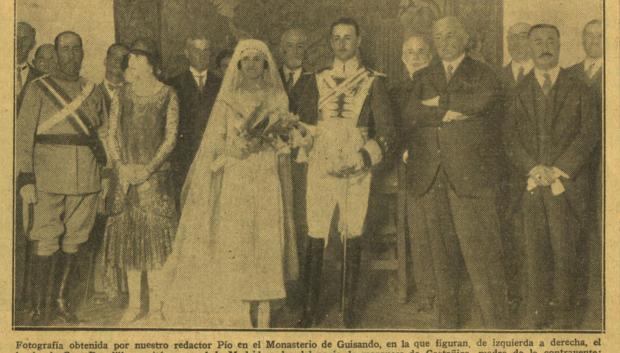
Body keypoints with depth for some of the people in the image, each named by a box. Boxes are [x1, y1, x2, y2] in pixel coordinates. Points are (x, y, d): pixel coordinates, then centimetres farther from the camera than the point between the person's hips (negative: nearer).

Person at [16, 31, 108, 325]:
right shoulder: (38, 89, 1)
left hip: (86, 178, 4)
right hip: (50, 178, -3)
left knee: (74, 239, 7)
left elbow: (102, 132, 21)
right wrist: (25, 179, -10)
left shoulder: (92, 91, 12)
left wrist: (104, 172, 13)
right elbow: (23, 135, -2)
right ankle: (39, 306, 4)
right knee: (47, 241, -4)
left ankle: (61, 299, 20)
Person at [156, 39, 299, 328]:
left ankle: (264, 318, 5)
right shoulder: (227, 100, 7)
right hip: (233, 183, -1)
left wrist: (261, 139, -13)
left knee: (265, 248, -2)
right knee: (232, 249, -6)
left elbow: (283, 141, 7)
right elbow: (214, 143, 3)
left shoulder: (277, 98, 9)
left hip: (266, 184, 1)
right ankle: (235, 319, 0)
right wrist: (236, 146, -16)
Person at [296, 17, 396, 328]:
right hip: (321, 169, 1)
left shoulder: (373, 82, 6)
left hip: (357, 172, -1)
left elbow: (386, 133, 1)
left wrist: (362, 159, -12)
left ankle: (349, 309, 13)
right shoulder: (318, 81, 13)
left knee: (352, 239, 2)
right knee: (315, 238, -2)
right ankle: (310, 309, 6)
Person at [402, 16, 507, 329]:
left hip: (470, 174, -3)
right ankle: (447, 322, 16)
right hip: (429, 178, 3)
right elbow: (411, 114, 1)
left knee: (480, 252, -7)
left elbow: (483, 101, -11)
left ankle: (494, 323, -1)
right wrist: (450, 112, -9)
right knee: (440, 252, 6)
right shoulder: (423, 77, 18)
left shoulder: (483, 75, 10)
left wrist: (439, 102, -3)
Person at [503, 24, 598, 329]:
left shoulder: (578, 90, 8)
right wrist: (533, 168, -10)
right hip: (530, 183, 1)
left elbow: (589, 134, 1)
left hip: (566, 183, -1)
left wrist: (559, 170, -10)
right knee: (534, 249, 1)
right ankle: (535, 313, 10)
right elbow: (510, 136, 4)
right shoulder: (519, 92, 12)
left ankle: (563, 314, 12)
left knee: (564, 249, 1)